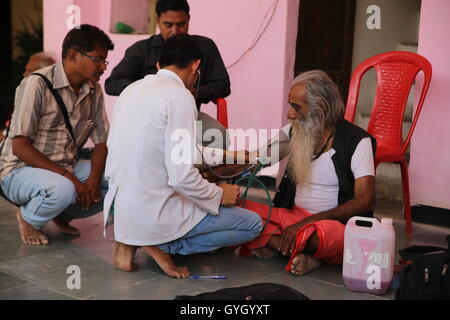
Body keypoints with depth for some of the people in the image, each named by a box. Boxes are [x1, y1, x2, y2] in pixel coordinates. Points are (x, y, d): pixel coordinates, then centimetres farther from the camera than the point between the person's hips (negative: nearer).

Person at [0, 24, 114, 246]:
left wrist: (94, 178, -16)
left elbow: (102, 140, 5)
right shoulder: (37, 85, -18)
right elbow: (20, 147, -21)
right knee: (62, 190, -37)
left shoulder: (94, 90, 2)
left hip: (66, 169, 7)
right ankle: (27, 217, -3)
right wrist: (68, 176, -26)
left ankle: (63, 214, 9)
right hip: (21, 170, -6)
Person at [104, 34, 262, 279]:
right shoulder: (180, 97, -16)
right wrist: (219, 195, -3)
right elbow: (182, 177, -22)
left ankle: (127, 243, 12)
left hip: (119, 208, 8)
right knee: (252, 224, 2)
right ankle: (164, 245, -3)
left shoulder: (131, 90, 9)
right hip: (154, 211, -8)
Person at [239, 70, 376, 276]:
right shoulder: (293, 132, 10)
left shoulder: (356, 141, -7)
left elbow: (365, 202, -15)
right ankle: (299, 251, -25)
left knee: (328, 233, -43)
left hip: (334, 222, -5)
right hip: (291, 215, 5)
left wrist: (305, 223, -22)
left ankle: (274, 243, -16)